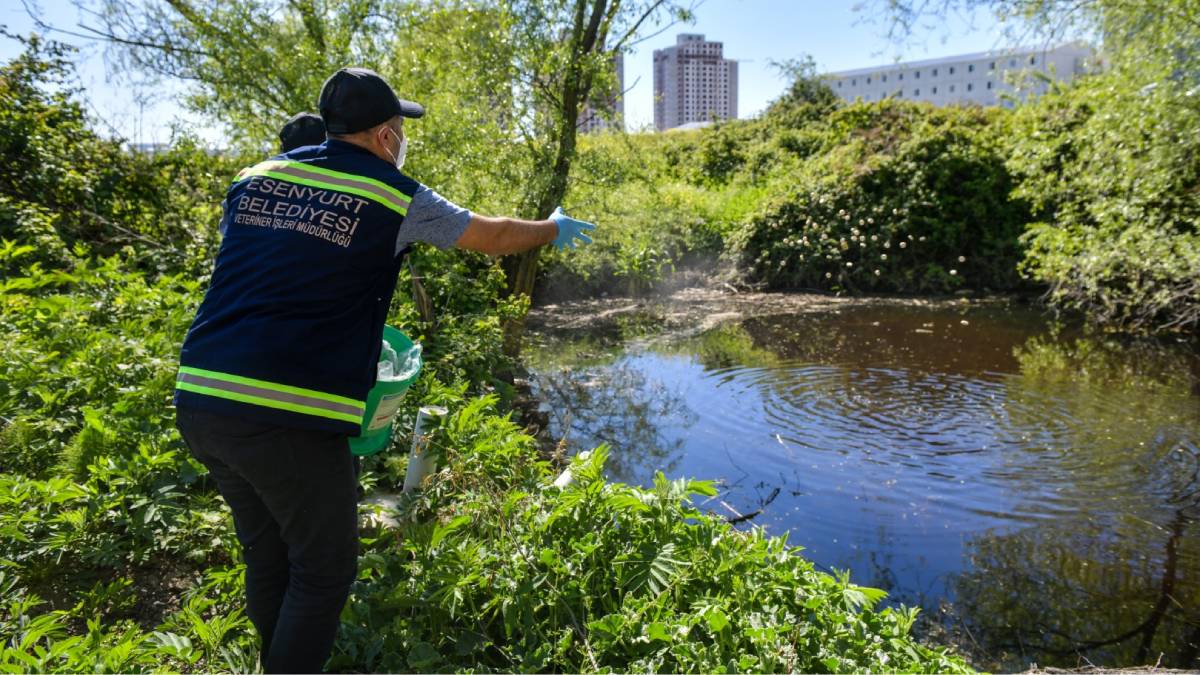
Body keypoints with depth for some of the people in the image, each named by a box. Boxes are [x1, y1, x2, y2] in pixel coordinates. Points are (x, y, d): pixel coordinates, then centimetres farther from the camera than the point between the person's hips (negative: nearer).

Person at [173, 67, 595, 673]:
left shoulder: (253, 179, 13)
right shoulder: (394, 196, -1)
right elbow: (493, 237, 12)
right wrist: (556, 229, 30)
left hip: (200, 399, 7)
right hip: (288, 417, -7)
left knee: (268, 556, 23)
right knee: (324, 571, 10)